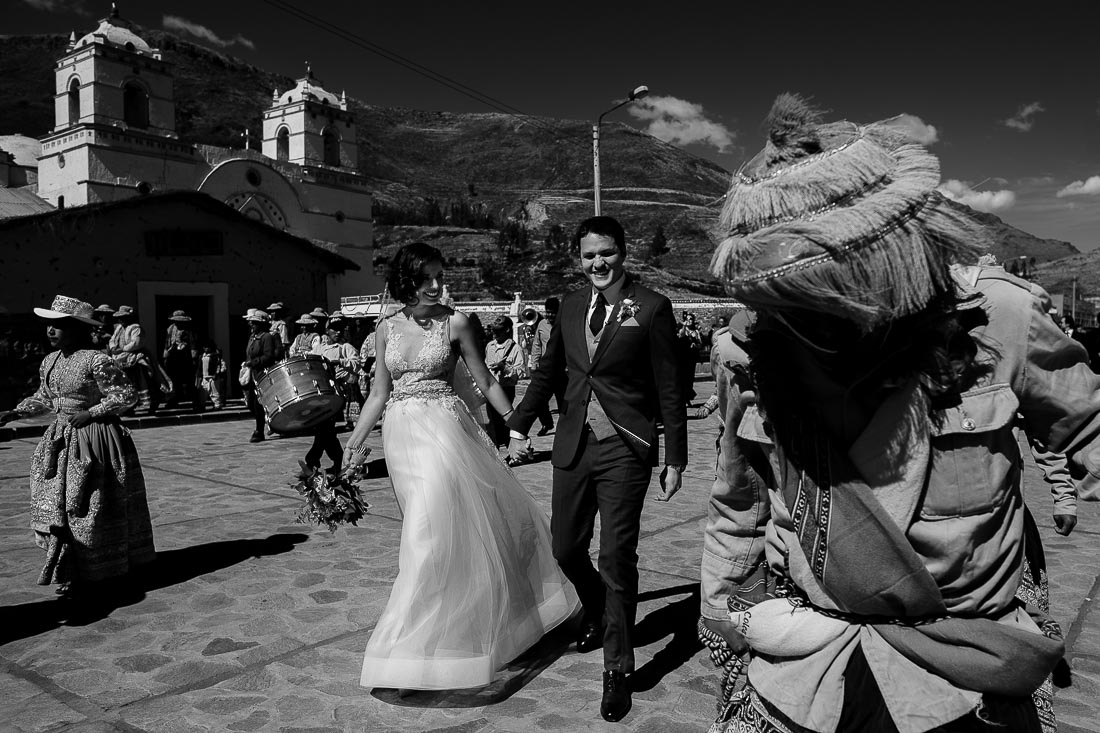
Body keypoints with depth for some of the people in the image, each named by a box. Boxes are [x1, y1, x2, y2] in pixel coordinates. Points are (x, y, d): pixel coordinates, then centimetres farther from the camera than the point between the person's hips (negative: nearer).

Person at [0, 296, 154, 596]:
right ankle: (70, 572, 22)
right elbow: (45, 397, 21)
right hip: (61, 439, 8)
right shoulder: (50, 361, 7)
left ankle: (92, 577, 13)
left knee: (88, 509, -1)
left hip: (93, 439, -8)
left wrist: (90, 413, -18)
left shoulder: (96, 360, -17)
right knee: (56, 506, 9)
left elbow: (126, 395, -15)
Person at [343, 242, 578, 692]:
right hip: (402, 435, 3)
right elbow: (379, 394, 12)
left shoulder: (454, 323, -2)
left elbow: (485, 382, 4)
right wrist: (356, 440, 4)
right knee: (443, 528, 11)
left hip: (445, 431, -3)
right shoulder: (387, 328, 7)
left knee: (434, 529, -6)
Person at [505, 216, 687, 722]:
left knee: (617, 557, -2)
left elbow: (668, 388, -5)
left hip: (624, 449, -5)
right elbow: (549, 369, 18)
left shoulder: (651, 308, -7)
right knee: (566, 550, 14)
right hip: (573, 443, 5)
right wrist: (520, 424, 18)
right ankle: (599, 614, 45)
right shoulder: (572, 304, 8)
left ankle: (618, 669, 17)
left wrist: (674, 458, -5)